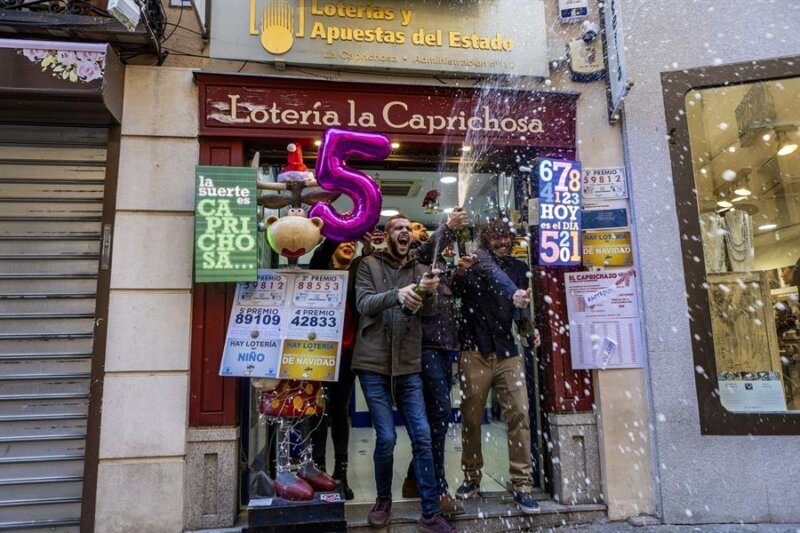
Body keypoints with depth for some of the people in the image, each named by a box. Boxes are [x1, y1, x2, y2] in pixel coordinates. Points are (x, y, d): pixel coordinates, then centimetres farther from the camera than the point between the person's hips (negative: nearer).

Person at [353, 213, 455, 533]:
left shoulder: (419, 270, 10)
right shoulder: (369, 265, 3)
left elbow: (427, 310, -6)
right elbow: (363, 304, -12)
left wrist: (429, 293, -30)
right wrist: (396, 294, -31)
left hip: (408, 366, 3)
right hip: (373, 364, -2)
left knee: (422, 437, 1)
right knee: (386, 437, -2)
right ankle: (383, 499, 26)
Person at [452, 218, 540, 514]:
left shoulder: (519, 267, 13)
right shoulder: (478, 260, 4)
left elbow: (525, 307, 19)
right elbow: (457, 292, -8)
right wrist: (459, 275, -27)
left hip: (508, 352, 2)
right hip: (475, 350, -2)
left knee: (519, 414, -6)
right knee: (471, 417, 4)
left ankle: (522, 486, 4)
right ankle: (472, 478, 21)